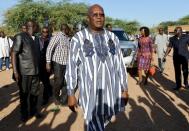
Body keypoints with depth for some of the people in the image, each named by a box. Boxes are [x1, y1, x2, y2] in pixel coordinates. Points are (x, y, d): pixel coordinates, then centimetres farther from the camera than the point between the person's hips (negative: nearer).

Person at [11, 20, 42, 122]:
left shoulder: (36, 38, 12)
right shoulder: (20, 37, -9)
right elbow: (14, 54, -12)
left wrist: (39, 68, 13)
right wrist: (15, 71, -18)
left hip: (35, 71, 5)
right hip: (24, 71, -5)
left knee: (35, 92, 11)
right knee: (24, 94, 9)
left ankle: (33, 110, 30)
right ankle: (24, 113, 27)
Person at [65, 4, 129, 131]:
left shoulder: (113, 37, 7)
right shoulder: (78, 38, -4)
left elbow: (120, 65, 9)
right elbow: (71, 67, -3)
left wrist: (125, 89, 8)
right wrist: (71, 94, -5)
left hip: (111, 91, 4)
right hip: (90, 93, -3)